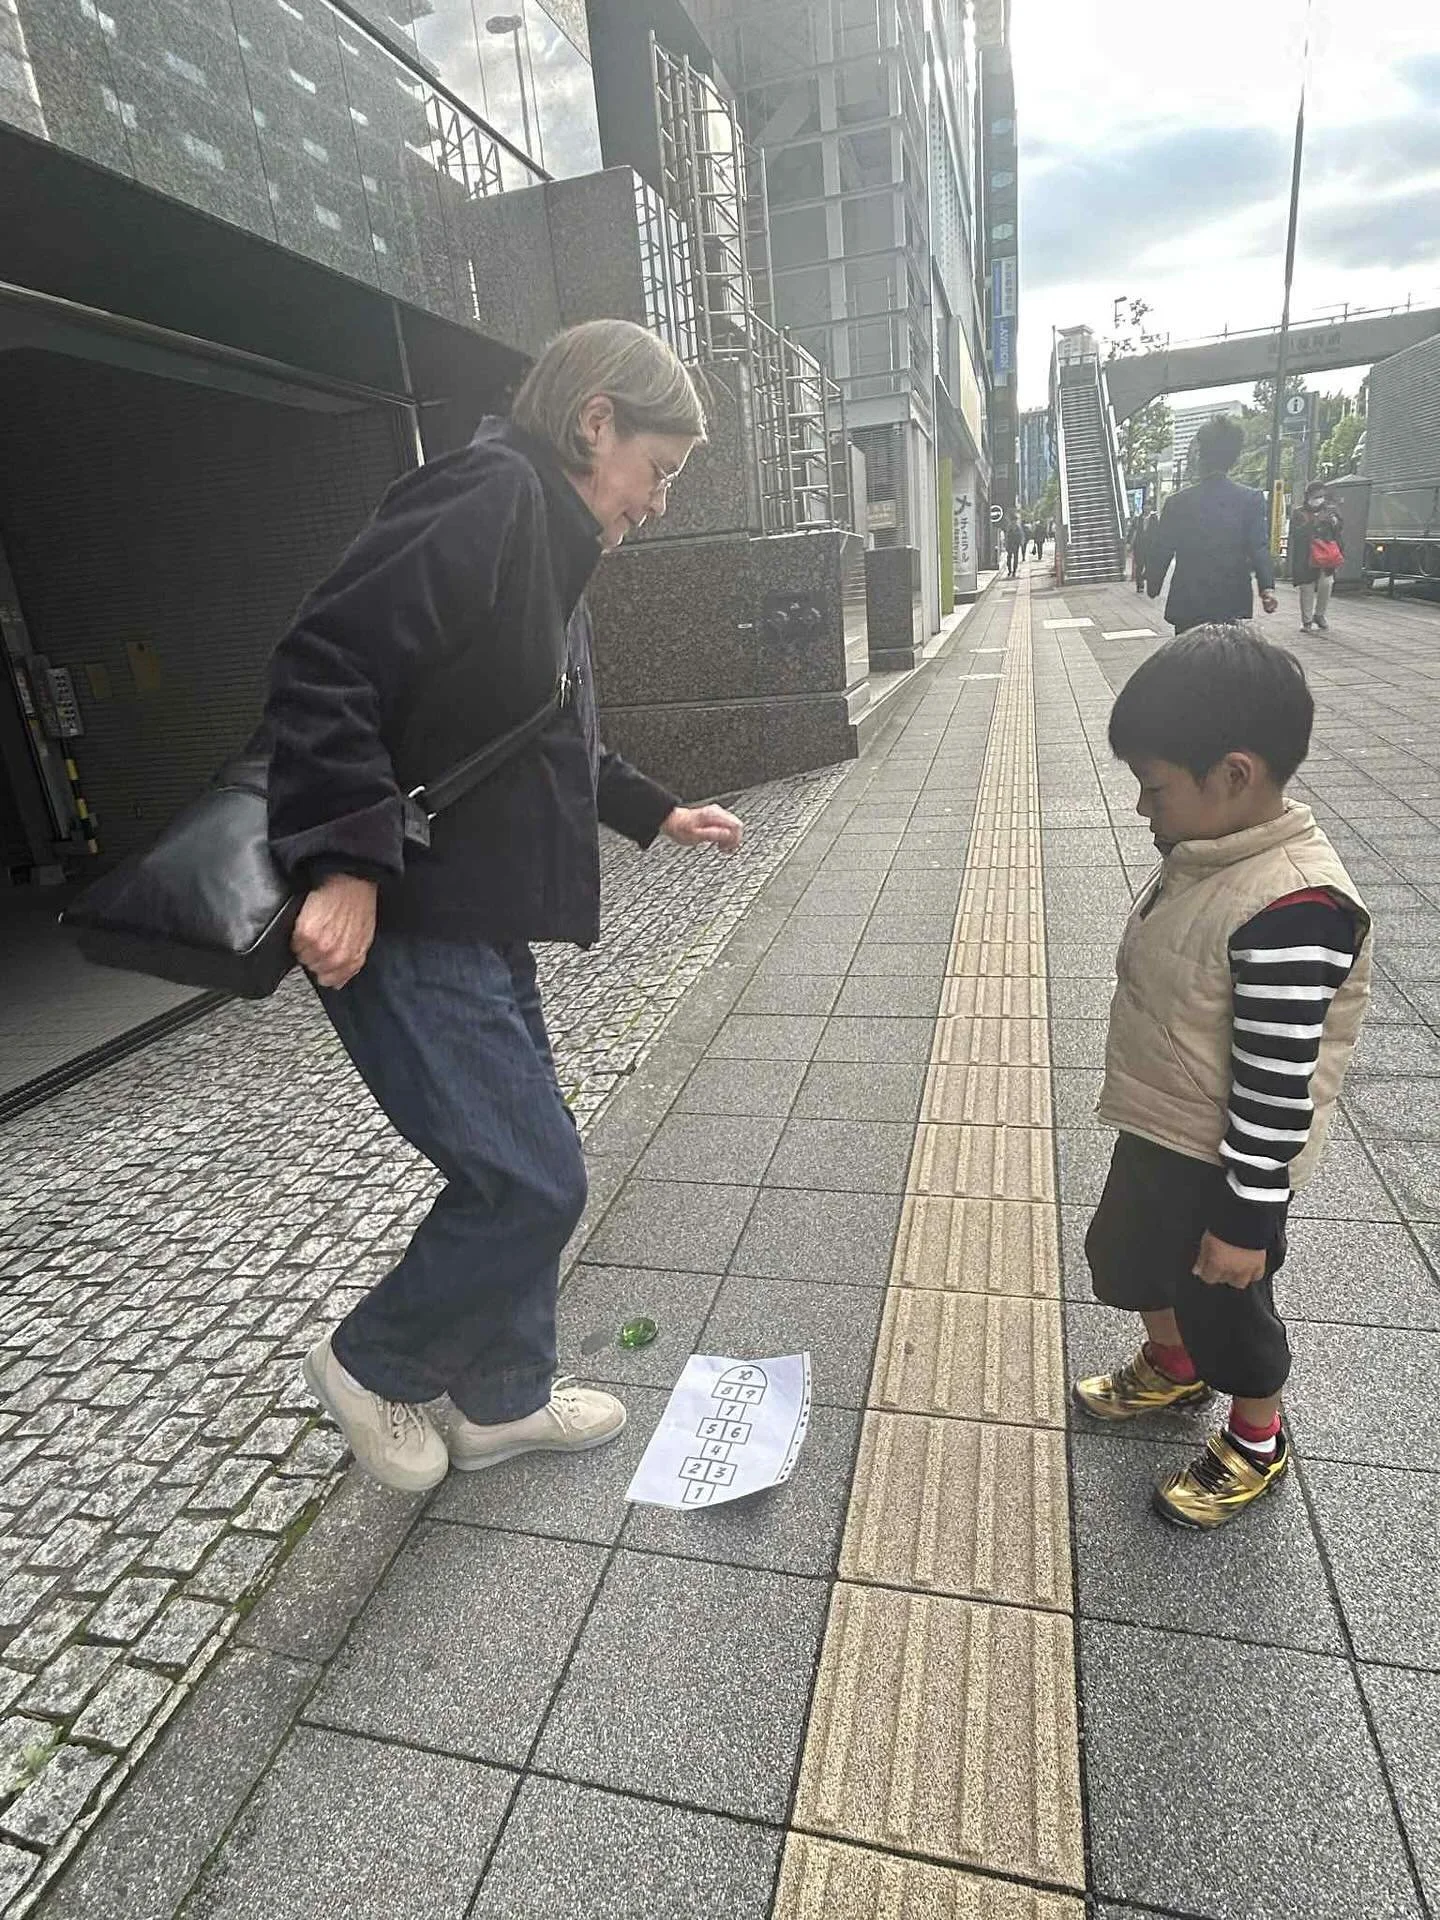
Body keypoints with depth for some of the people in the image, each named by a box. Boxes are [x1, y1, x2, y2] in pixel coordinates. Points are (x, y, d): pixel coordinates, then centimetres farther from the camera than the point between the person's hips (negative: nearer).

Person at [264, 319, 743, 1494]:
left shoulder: (550, 543, 19)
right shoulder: (488, 498, -13)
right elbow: (327, 669, -22)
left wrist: (656, 813, 33)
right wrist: (348, 861, -27)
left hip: (478, 922, 10)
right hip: (400, 925, -10)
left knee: (527, 1165, 16)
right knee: (533, 1180, -5)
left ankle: (504, 1399, 35)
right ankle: (371, 1365, 22)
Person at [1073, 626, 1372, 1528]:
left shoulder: (1290, 908, -33)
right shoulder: (1207, 853, -3)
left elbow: (1276, 1085, -27)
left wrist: (1247, 1218, -19)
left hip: (1225, 1164, -9)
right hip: (1157, 1133, 9)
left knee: (1224, 1308, 15)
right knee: (1127, 1254, 27)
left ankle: (1258, 1443, 44)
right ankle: (1172, 1369, 55)